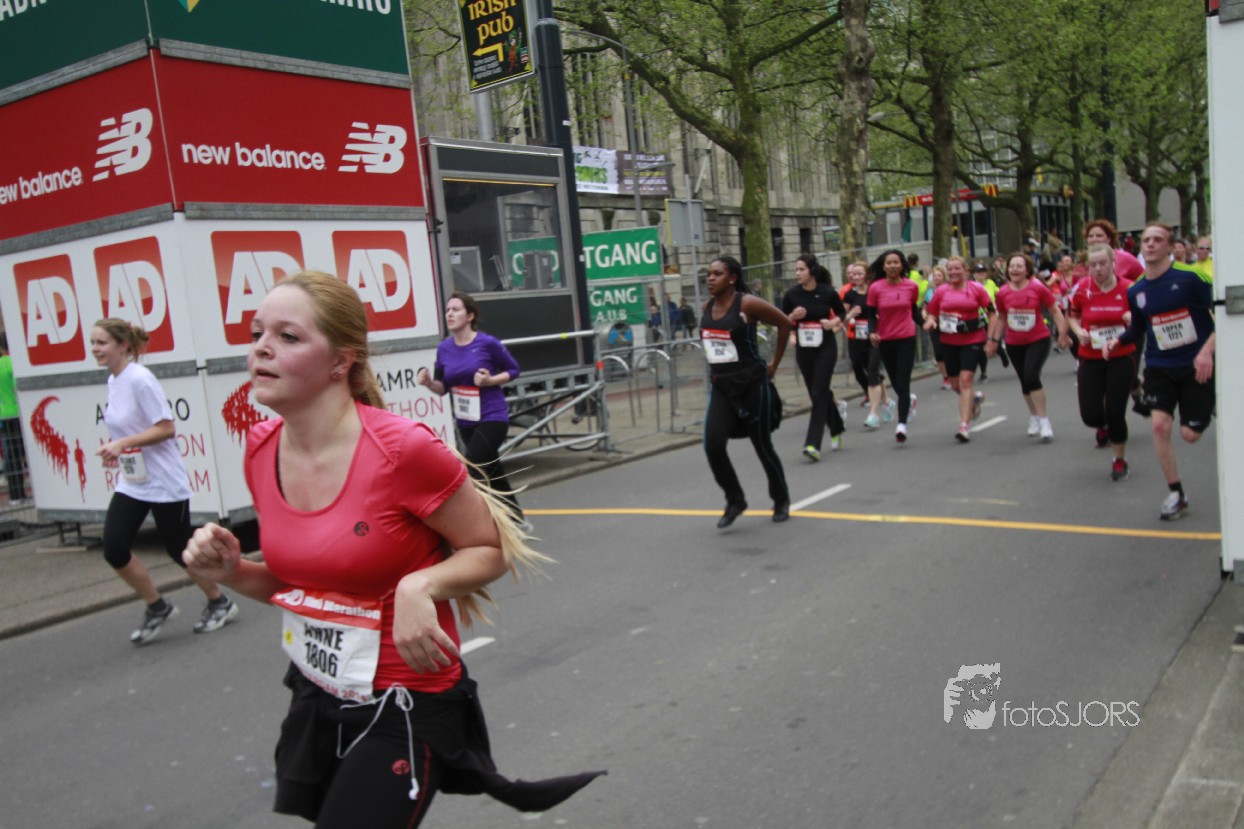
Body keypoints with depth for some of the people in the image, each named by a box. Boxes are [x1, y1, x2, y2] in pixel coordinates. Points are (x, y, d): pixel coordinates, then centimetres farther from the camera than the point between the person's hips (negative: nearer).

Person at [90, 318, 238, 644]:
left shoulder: (140, 379, -18)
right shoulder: (113, 380, 7)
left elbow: (166, 428, -21)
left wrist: (123, 443, -26)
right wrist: (117, 452, 9)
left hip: (164, 482, -8)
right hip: (131, 482, 8)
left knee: (178, 549, 4)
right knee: (114, 549, -2)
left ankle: (220, 603, 26)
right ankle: (157, 607, 18)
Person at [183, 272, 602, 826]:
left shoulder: (403, 449, -22)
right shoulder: (262, 450, -2)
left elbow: (492, 550, -10)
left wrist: (420, 584, -27)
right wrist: (232, 571, -7)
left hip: (405, 712, -7)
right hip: (314, 700, 7)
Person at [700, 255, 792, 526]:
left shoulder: (747, 304, -14)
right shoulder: (708, 307, 4)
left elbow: (785, 323, -6)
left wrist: (774, 364, -2)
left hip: (752, 384, -5)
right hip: (721, 387, 5)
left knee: (763, 447, 7)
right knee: (713, 445, -11)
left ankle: (781, 500, 31)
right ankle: (735, 501, 8)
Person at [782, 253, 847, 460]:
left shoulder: (828, 293, -8)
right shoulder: (792, 295, -4)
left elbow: (842, 312, 9)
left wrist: (834, 322, -11)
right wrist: (793, 316, -16)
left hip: (825, 347, -3)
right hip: (803, 349, 3)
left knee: (819, 394, -10)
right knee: (817, 394, 13)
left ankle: (813, 444, -13)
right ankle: (837, 428, 39)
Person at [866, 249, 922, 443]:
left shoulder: (911, 286, 0)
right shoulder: (875, 288, -4)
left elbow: (914, 310, 11)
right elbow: (871, 315, 0)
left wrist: (925, 323, -5)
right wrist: (872, 332, -17)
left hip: (907, 339, -1)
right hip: (886, 341, 1)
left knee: (903, 382, -10)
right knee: (895, 382, 13)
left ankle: (902, 424, -9)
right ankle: (909, 399, 47)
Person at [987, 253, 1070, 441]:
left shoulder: (1038, 288, -11)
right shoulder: (1003, 293, -3)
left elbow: (1055, 311, -3)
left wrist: (1062, 334, -11)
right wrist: (994, 339, 12)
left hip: (1038, 340, -4)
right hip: (1014, 344, 4)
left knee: (1031, 376, -20)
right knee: (1024, 381, 13)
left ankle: (1044, 421, -8)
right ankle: (1033, 416, 36)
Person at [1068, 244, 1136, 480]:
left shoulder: (1128, 289, -7)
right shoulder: (1082, 288, -6)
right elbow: (1072, 315, 11)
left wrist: (1134, 320, -16)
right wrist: (1078, 331, -8)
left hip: (1121, 357, -1)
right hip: (1090, 359, 1)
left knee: (1115, 412, -5)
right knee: (1090, 415, -5)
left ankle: (1119, 460, 20)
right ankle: (1103, 427, 37)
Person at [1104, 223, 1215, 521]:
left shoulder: (1189, 278, -12)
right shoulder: (1135, 292, 1)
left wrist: (1207, 351, -20)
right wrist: (1117, 340, -3)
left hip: (1196, 366, -3)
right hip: (1159, 367, 3)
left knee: (1190, 433, 0)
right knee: (1160, 425, -12)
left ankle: (1210, 410, 38)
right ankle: (1176, 495, 3)